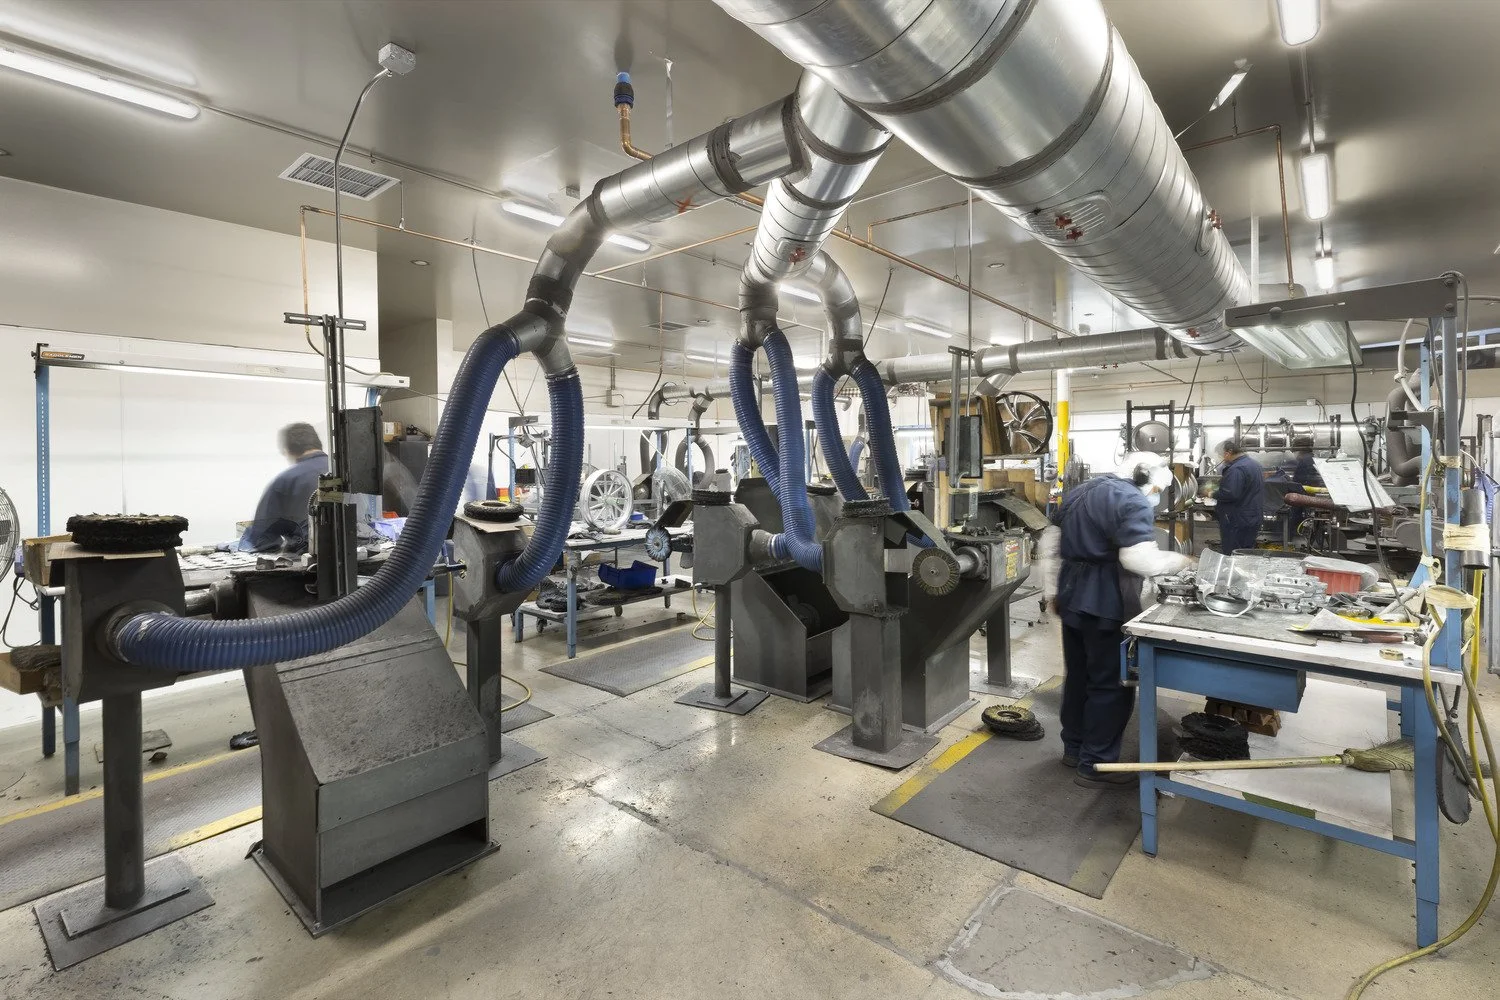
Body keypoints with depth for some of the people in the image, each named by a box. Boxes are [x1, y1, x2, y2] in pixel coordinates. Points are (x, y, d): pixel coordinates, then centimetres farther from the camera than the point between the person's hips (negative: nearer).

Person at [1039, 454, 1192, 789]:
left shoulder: (1079, 491, 15)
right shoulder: (1134, 502, -12)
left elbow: (1050, 543, 16)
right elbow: (1139, 559, -22)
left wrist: (1052, 591, 19)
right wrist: (1179, 560, -3)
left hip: (1073, 597, 8)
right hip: (1107, 605, -8)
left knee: (1078, 675, 18)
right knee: (1111, 684, 2)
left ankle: (1074, 748, 30)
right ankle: (1095, 765, 9)